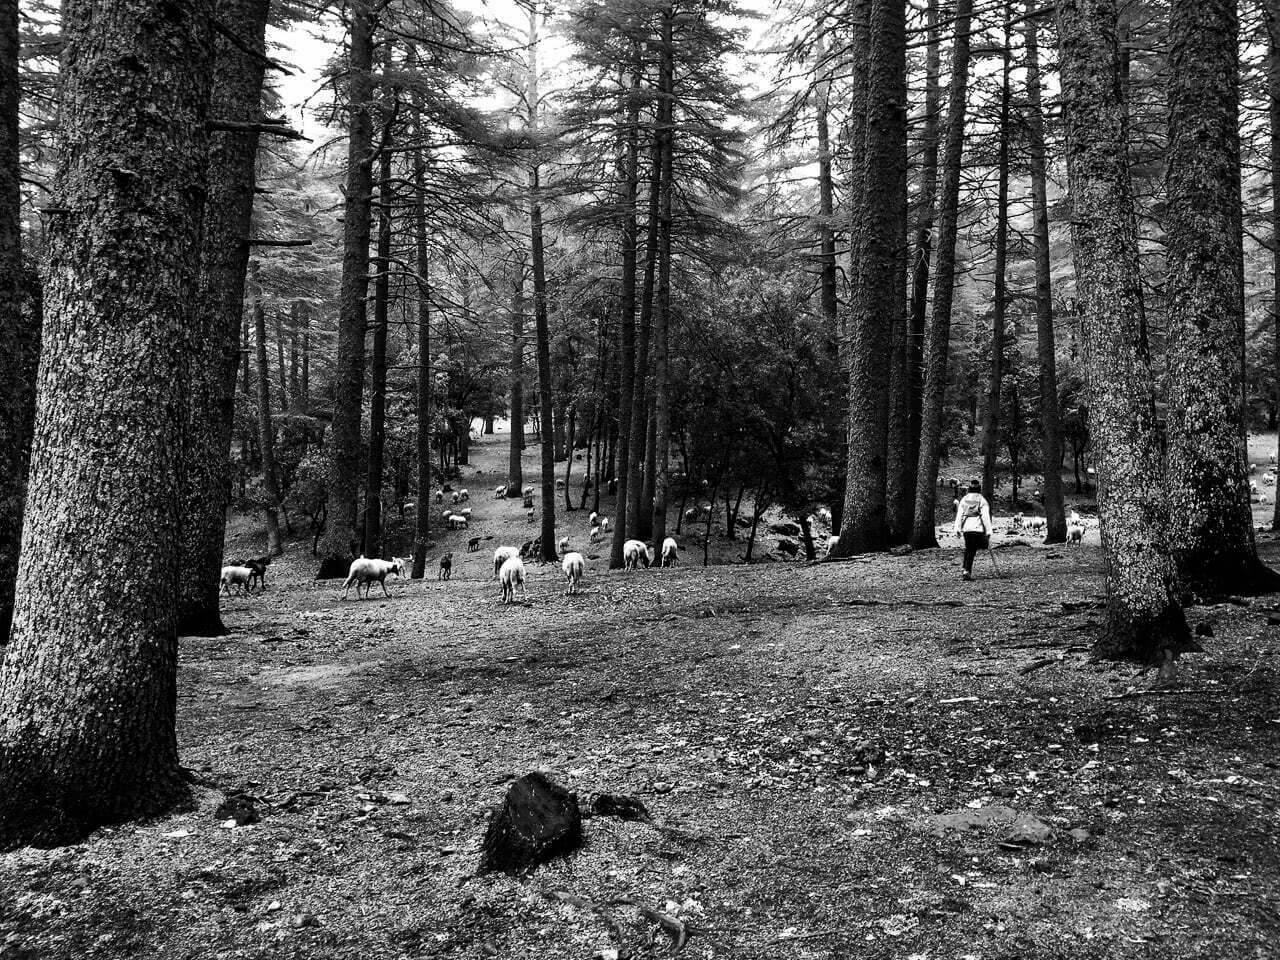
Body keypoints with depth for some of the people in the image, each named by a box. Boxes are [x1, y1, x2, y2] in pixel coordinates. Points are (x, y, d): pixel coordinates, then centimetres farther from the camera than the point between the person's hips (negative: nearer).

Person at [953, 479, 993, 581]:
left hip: (966, 528, 4)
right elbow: (986, 517, -5)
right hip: (977, 528, -4)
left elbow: (959, 514, 5)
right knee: (972, 550, -4)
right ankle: (967, 571, -12)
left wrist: (958, 528, 5)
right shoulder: (982, 500, -3)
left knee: (968, 549, 16)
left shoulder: (964, 499, 8)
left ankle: (966, 570, 15)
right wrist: (988, 531, -3)